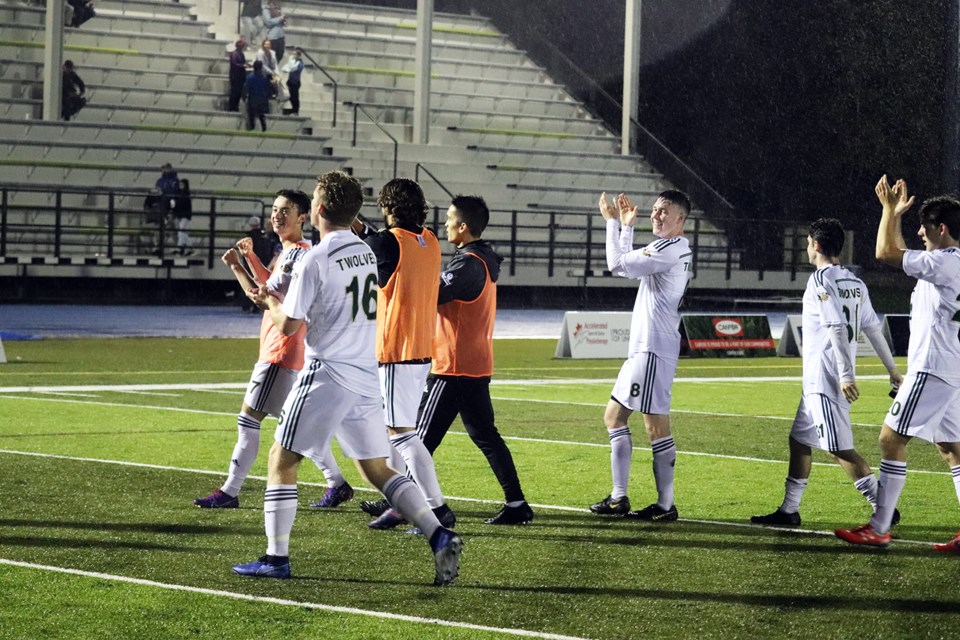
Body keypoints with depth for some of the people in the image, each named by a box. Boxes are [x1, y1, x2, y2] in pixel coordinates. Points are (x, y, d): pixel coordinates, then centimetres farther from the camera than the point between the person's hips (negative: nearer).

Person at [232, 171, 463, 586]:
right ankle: (439, 536, -2)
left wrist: (270, 303, 10)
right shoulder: (366, 252, 10)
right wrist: (280, 300, 25)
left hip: (326, 374, -7)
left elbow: (289, 326, -11)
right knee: (377, 469, 12)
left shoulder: (315, 260, -13)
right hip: (365, 376, 7)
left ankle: (276, 557, 1)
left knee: (282, 460, 5)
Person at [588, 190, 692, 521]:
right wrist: (626, 226, 24)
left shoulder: (672, 248, -14)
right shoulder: (672, 249, 18)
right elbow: (628, 266, 30)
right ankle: (619, 498, 14)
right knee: (614, 416, 13)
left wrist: (614, 223, -3)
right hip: (643, 348, 11)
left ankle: (666, 505, -7)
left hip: (653, 349, -11)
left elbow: (617, 264, -14)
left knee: (656, 425, -9)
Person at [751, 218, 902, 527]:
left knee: (840, 448, -10)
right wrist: (892, 369, 18)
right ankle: (789, 510, 21)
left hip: (824, 378, -9)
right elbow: (873, 329, 13)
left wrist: (846, 375, -27)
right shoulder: (855, 283, 13)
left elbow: (838, 329, -21)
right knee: (799, 440, 16)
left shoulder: (821, 281, -13)